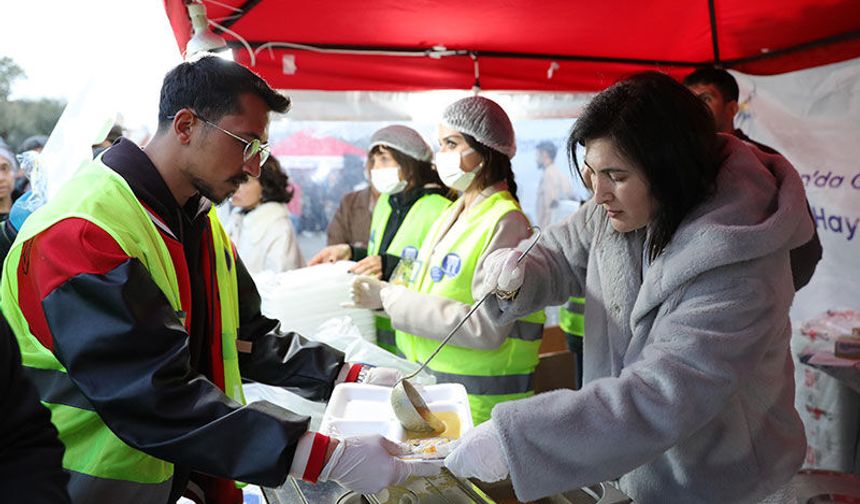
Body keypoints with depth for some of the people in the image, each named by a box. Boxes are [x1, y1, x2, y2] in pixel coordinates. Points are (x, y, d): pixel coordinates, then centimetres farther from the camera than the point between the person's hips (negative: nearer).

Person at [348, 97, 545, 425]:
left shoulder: (505, 223, -16)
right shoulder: (452, 215, 11)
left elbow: (486, 329, -24)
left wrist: (391, 298, -21)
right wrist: (379, 293, -4)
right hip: (430, 380, 7)